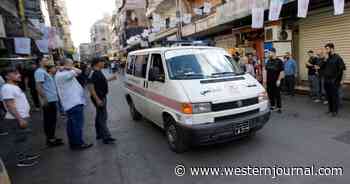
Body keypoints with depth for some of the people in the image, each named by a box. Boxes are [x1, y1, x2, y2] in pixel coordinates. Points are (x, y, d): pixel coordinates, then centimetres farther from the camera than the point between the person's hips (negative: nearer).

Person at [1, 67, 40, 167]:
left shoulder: (15, 87, 13)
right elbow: (10, 106, -23)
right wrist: (20, 119, -25)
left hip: (23, 117, 10)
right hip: (16, 120, -10)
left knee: (26, 137, 19)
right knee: (20, 140, 0)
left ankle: (29, 155, 32)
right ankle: (22, 160, 10)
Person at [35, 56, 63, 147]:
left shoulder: (45, 72, 19)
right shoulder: (40, 72, -11)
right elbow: (38, 86, -20)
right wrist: (44, 99, -24)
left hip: (52, 99, 10)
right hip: (48, 100, -10)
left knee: (52, 120, 15)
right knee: (49, 121, -2)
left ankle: (52, 137, 24)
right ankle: (50, 139, 7)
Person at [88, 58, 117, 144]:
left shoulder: (99, 72, 11)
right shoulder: (93, 73, -20)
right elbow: (91, 87, -24)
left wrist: (110, 79, 22)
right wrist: (97, 100, -28)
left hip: (102, 97, 11)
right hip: (99, 98, -11)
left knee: (99, 116, 18)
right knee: (102, 117, -7)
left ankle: (99, 134, 31)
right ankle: (106, 137, -1)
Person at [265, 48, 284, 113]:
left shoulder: (279, 61, -7)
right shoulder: (268, 61, 10)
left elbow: (281, 71, -9)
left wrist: (279, 80, -14)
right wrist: (265, 79, 8)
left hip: (276, 81, -5)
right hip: (269, 81, 5)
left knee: (277, 95, 0)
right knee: (270, 94, 11)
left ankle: (279, 108, 8)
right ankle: (272, 106, 25)